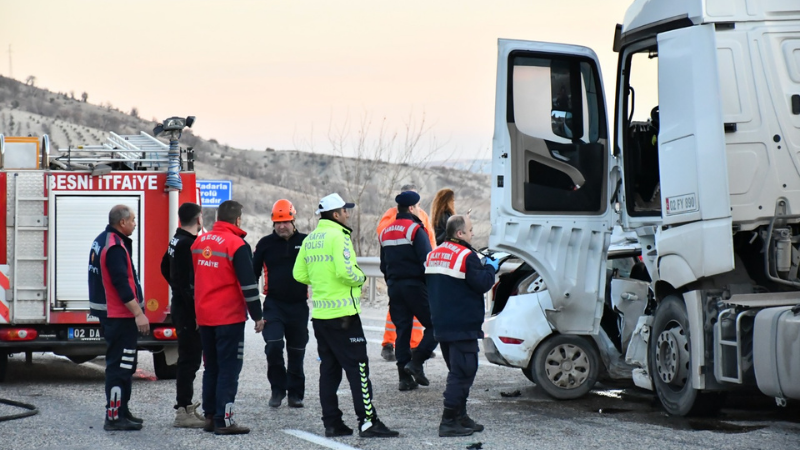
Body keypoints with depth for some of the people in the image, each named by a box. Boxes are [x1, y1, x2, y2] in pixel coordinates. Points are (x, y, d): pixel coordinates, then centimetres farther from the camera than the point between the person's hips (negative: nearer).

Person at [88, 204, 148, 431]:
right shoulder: (115, 247, -19)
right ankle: (114, 417, -9)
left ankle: (121, 411, 27)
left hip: (112, 315, 11)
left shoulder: (102, 241, 14)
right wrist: (139, 314, -23)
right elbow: (122, 284, -24)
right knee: (120, 366, -9)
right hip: (120, 316, -11)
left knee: (122, 365, 19)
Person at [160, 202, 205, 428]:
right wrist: (197, 310, -23)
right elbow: (188, 282, -24)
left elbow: (166, 268, 28)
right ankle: (183, 411, -7)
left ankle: (185, 406, 24)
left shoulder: (177, 241, 13)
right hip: (190, 312, -11)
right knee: (189, 360, -8)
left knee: (189, 358, 17)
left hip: (180, 306, 11)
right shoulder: (188, 244, -19)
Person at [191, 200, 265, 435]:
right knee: (229, 369, -4)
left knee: (212, 367, 15)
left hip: (204, 316, 7)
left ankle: (210, 416, 17)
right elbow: (248, 284, -15)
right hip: (229, 317, -7)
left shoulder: (199, 242, 9)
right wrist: (257, 316, -8)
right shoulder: (237, 245, -13)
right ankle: (223, 421, -6)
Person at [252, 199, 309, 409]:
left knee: (296, 352, 8)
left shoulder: (305, 242, 2)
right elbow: (253, 273, 8)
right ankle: (277, 389, 1)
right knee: (273, 346, -15)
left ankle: (295, 393, 19)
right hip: (273, 304, -1)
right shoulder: (266, 244, 2)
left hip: (298, 305, 1)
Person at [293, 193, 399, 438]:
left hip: (320, 314, 8)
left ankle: (332, 423, 11)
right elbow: (346, 271, -23)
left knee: (329, 368, 11)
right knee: (357, 367, -6)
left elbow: (299, 274, 12)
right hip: (342, 313, -8)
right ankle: (368, 421, -8)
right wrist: (360, 278, -4)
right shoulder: (338, 235, -13)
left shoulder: (310, 239, 12)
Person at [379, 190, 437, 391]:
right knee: (434, 324, 0)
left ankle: (405, 377, 5)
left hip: (394, 286, 7)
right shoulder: (415, 230, -11)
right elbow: (427, 261, -17)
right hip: (415, 284, -7)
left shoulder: (386, 232, 14)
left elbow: (383, 264, 19)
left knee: (402, 330, 8)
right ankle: (416, 362, -14)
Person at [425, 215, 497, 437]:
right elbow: (482, 284, -18)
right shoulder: (466, 256, -16)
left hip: (441, 325, 9)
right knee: (462, 374, -6)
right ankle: (449, 421, -9)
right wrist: (490, 268, 2)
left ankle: (460, 417, 22)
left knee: (458, 371, 18)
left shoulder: (433, 255, 11)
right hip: (463, 326, -9)